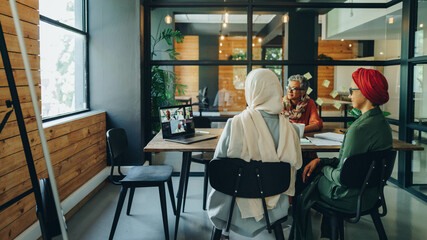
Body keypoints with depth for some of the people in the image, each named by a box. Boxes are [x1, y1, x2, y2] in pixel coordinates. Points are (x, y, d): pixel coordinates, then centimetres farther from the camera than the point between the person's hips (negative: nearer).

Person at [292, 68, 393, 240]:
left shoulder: (359, 129, -29)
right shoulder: (382, 123, 2)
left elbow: (343, 177, -25)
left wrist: (324, 168, -6)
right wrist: (321, 161, 4)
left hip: (351, 199, -9)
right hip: (370, 193, 9)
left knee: (301, 196, 13)